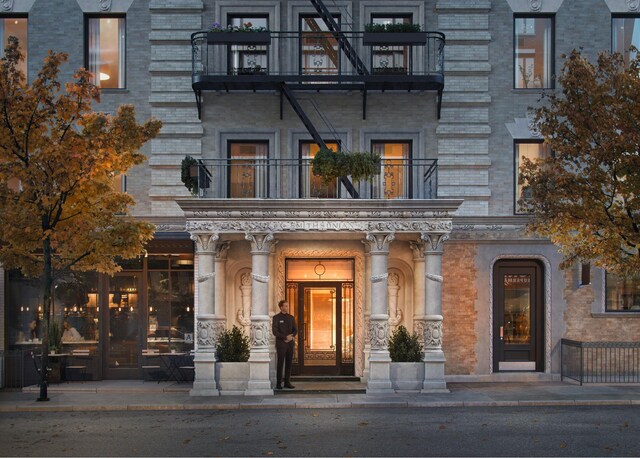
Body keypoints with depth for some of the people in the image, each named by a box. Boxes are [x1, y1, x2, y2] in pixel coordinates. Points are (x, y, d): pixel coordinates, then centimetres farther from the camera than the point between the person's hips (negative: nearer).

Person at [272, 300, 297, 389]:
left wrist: (292, 336, -10)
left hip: (290, 343, 5)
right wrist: (286, 337, -17)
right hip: (281, 343, -5)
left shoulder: (291, 317, 12)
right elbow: (274, 331, -11)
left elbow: (295, 330, 11)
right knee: (280, 363, -5)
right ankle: (278, 383, -1)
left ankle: (287, 382, 9)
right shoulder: (276, 317, -3)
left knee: (289, 363, 4)